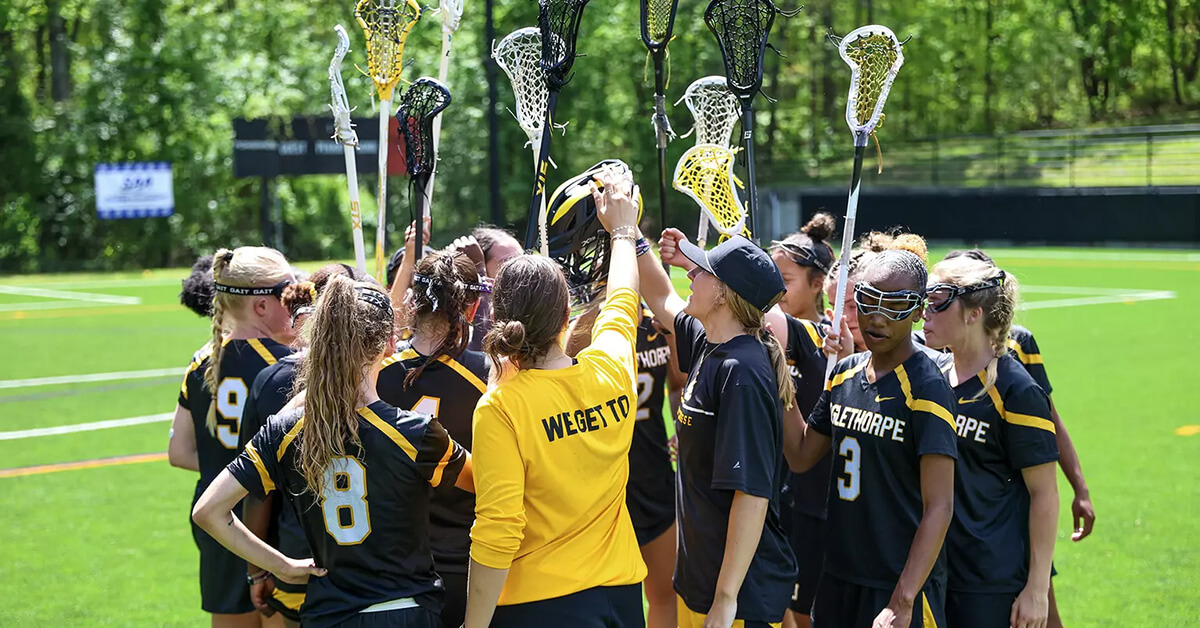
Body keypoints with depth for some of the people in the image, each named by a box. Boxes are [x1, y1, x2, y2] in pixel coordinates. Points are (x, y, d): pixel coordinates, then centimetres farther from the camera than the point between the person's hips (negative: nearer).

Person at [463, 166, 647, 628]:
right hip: (620, 589, 5)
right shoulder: (611, 372, -4)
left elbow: (496, 534, -20)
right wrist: (623, 231, 36)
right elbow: (622, 302, 19)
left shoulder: (500, 408, -18)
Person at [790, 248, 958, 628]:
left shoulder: (926, 387, -14)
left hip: (901, 586, -6)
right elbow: (802, 456, 13)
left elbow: (939, 507, -18)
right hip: (838, 579, 6)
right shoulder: (844, 373, 6)